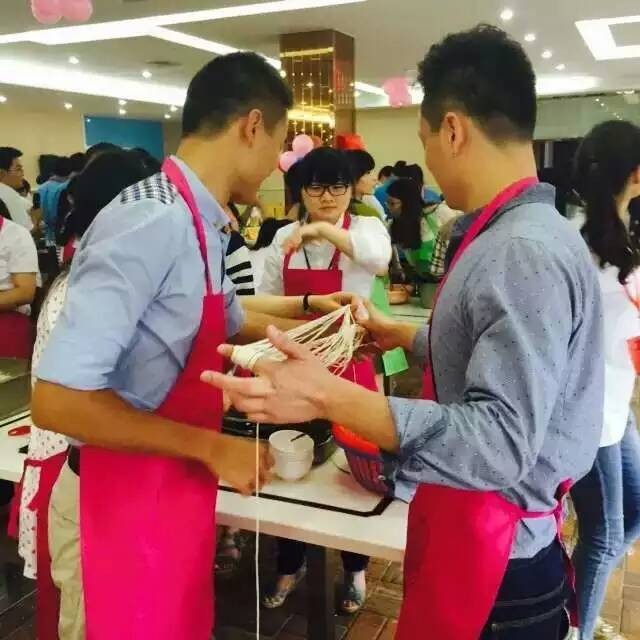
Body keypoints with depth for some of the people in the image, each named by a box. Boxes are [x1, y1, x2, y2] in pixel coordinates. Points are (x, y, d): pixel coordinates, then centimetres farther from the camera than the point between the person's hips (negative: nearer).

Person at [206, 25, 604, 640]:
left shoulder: (527, 253, -27)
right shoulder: (512, 237, 5)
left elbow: (501, 439, -32)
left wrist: (331, 398, -39)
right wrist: (402, 335, 26)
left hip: (495, 564, -9)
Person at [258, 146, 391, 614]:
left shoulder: (366, 228, -6)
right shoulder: (284, 237, 5)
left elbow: (380, 257, -31)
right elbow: (267, 299, 11)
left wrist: (323, 228, -37)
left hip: (347, 365, -3)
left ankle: (355, 568, 33)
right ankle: (291, 565, 36)